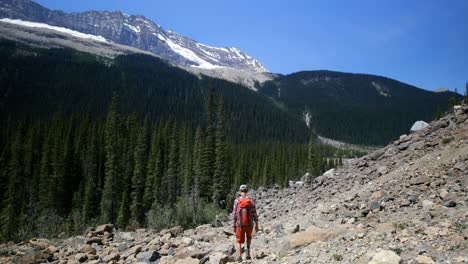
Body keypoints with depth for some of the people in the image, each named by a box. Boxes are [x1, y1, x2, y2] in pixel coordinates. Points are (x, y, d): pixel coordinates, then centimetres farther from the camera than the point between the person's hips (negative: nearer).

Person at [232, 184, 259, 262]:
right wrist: (257, 225, 3)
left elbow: (234, 215, -7)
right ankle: (248, 250, 16)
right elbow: (254, 214, -6)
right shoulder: (251, 200, -7)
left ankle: (239, 258, 4)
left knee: (239, 242, 15)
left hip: (240, 225, -1)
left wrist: (234, 226, 2)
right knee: (249, 236, 32)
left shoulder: (237, 201, -9)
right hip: (249, 225, 1)